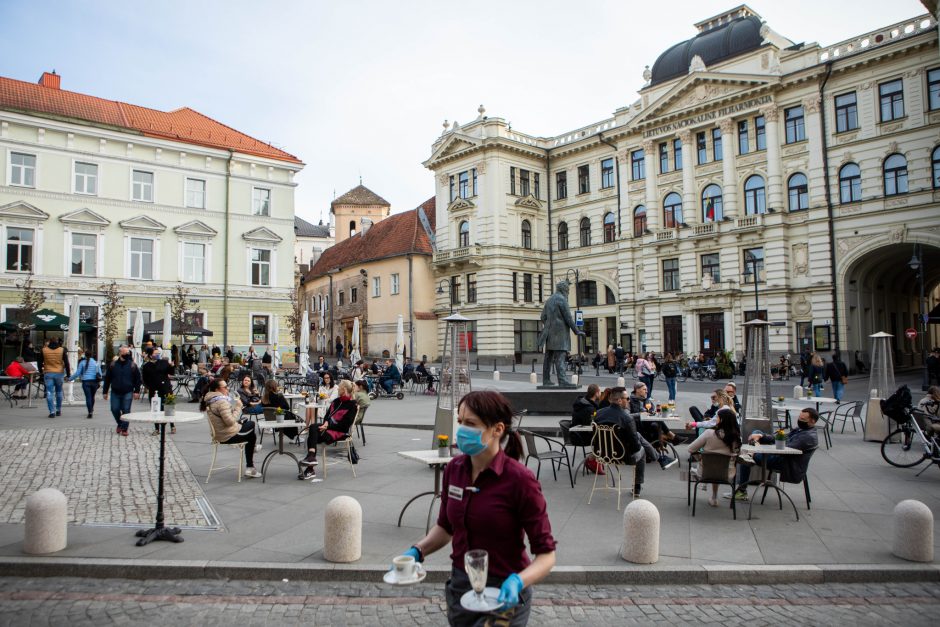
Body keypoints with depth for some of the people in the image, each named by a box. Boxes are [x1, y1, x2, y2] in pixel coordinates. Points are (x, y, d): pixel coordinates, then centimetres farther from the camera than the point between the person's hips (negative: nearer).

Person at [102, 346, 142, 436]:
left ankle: (124, 429, 5)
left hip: (127, 393, -2)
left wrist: (136, 391, -4)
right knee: (115, 409, 4)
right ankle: (120, 424, 28)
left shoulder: (132, 365, 0)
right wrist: (105, 392, 5)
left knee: (126, 410, -2)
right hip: (115, 392, 2)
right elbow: (107, 379, 6)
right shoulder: (113, 365, 3)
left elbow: (138, 379, 2)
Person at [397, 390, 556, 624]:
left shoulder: (519, 479, -21)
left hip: (502, 596, -5)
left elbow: (546, 554, -16)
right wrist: (418, 550, -5)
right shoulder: (454, 469, -5)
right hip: (459, 588, 5)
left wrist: (518, 582, -32)